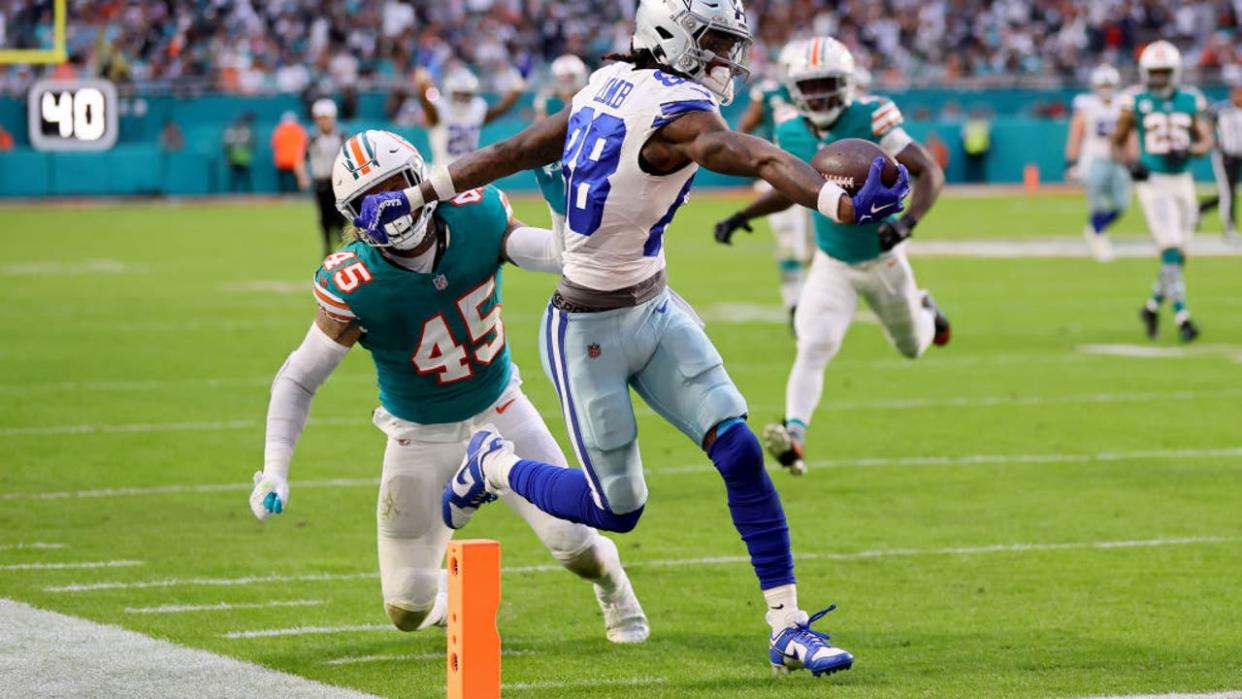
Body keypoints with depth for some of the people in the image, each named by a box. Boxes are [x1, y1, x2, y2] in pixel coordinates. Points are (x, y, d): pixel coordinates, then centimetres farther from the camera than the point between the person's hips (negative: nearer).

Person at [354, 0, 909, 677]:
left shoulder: (611, 86, 4)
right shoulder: (672, 112, -23)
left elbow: (514, 151, 10)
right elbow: (763, 162, -39)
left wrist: (414, 198, 16)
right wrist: (846, 206, -54)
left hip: (654, 311, 9)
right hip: (589, 333, -9)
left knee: (740, 450, -5)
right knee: (616, 508, 3)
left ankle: (787, 627, -2)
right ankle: (495, 465, 29)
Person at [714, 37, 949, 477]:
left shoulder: (870, 122, -23)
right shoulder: (792, 137, -7)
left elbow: (930, 173, -25)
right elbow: (787, 192, 13)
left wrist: (908, 222, -42)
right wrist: (741, 217, -2)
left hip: (882, 259, -2)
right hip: (832, 266, 2)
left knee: (912, 347, 22)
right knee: (813, 347, -21)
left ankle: (924, 311, 56)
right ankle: (795, 435, -28)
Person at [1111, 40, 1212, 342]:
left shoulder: (1190, 101, 5)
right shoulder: (1136, 102, -4)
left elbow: (1206, 141, 4)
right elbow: (1117, 142, 5)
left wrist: (1187, 150, -16)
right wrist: (1130, 163, -13)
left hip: (1183, 183, 4)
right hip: (1153, 183, -4)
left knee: (1178, 257, 9)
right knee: (1170, 251, -16)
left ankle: (1152, 307, 29)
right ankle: (1181, 317, -15)